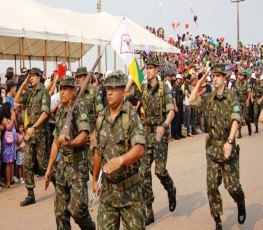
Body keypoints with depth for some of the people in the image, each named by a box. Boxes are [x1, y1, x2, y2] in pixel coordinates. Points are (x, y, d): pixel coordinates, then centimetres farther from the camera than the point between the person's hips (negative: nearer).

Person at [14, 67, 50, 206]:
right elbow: (17, 100, 10)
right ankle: (30, 195, 10)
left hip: (40, 133, -7)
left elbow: (45, 112, -16)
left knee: (43, 164, 0)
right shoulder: (30, 93, 14)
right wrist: (23, 85, 5)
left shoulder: (43, 92, -7)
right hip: (29, 133, 7)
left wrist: (34, 127, -21)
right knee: (27, 165, 4)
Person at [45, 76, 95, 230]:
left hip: (78, 163, -7)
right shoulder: (60, 111, 12)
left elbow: (84, 134, -22)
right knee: (60, 211, 9)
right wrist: (49, 168, 15)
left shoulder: (80, 107, -9)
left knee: (77, 208, -11)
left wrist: (69, 143, -41)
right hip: (63, 163, 7)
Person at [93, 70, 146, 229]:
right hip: (107, 189, 5)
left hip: (130, 189, -5)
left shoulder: (132, 116, -12)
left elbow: (139, 149, -24)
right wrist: (95, 179, 18)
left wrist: (121, 159, -41)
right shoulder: (101, 118, 6)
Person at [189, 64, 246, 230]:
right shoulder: (209, 98, 7)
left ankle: (241, 205, 32)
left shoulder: (232, 97, -7)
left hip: (228, 148, -3)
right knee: (212, 187, 2)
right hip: (212, 149, 4)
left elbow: (236, 120, -16)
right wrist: (199, 82, -4)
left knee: (232, 184, -2)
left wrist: (230, 141, -27)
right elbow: (192, 100, -6)